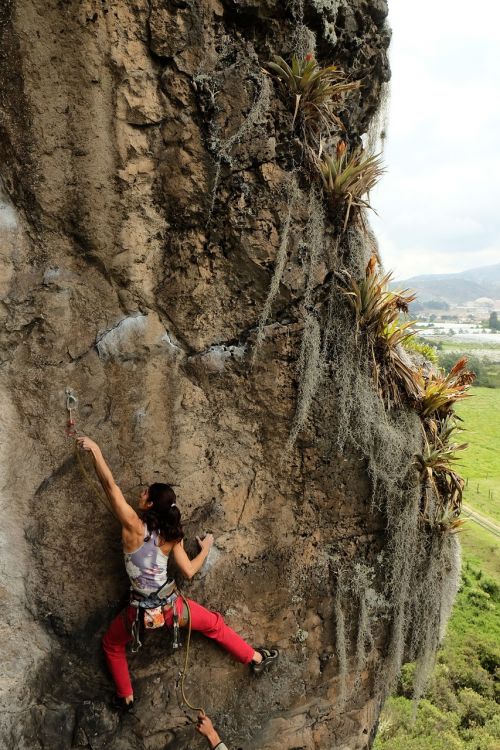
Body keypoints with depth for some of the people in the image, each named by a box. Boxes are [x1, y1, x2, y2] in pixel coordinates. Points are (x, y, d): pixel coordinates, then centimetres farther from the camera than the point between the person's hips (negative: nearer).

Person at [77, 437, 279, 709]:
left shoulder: (133, 525, -15)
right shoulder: (171, 536, -5)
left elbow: (110, 485, -19)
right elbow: (189, 571, -2)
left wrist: (95, 450, -15)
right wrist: (206, 549, 16)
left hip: (141, 611, -2)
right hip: (170, 605, 2)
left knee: (111, 644, 30)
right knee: (214, 624, 26)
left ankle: (126, 697, 33)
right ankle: (256, 658, 37)